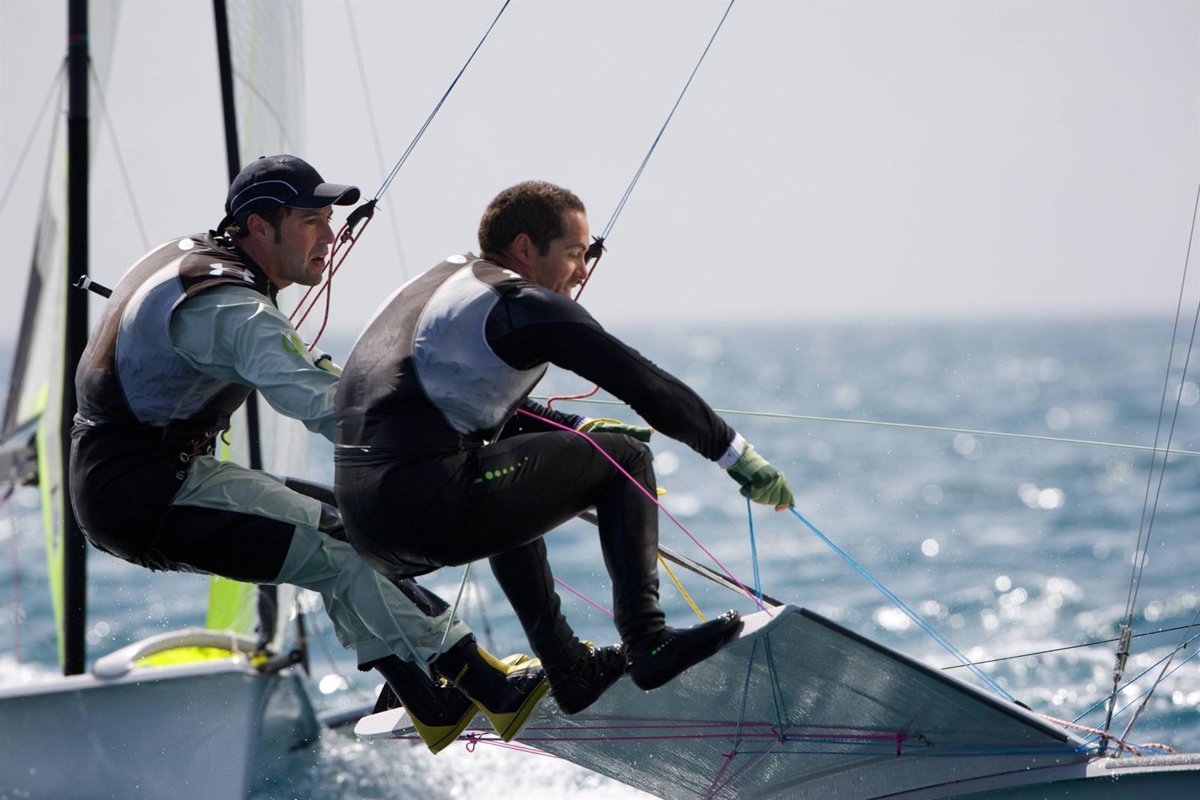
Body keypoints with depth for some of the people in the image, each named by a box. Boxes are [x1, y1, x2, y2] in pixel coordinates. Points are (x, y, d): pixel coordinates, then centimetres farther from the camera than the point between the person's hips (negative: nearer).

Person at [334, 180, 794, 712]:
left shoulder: (434, 285, 23)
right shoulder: (521, 304, -3)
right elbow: (646, 386, -3)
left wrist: (584, 430, 31)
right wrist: (742, 459, 5)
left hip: (365, 529, 9)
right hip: (429, 513, -9)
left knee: (505, 481, 39)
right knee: (622, 460, 6)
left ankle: (566, 669, 35)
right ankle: (646, 643, -1)